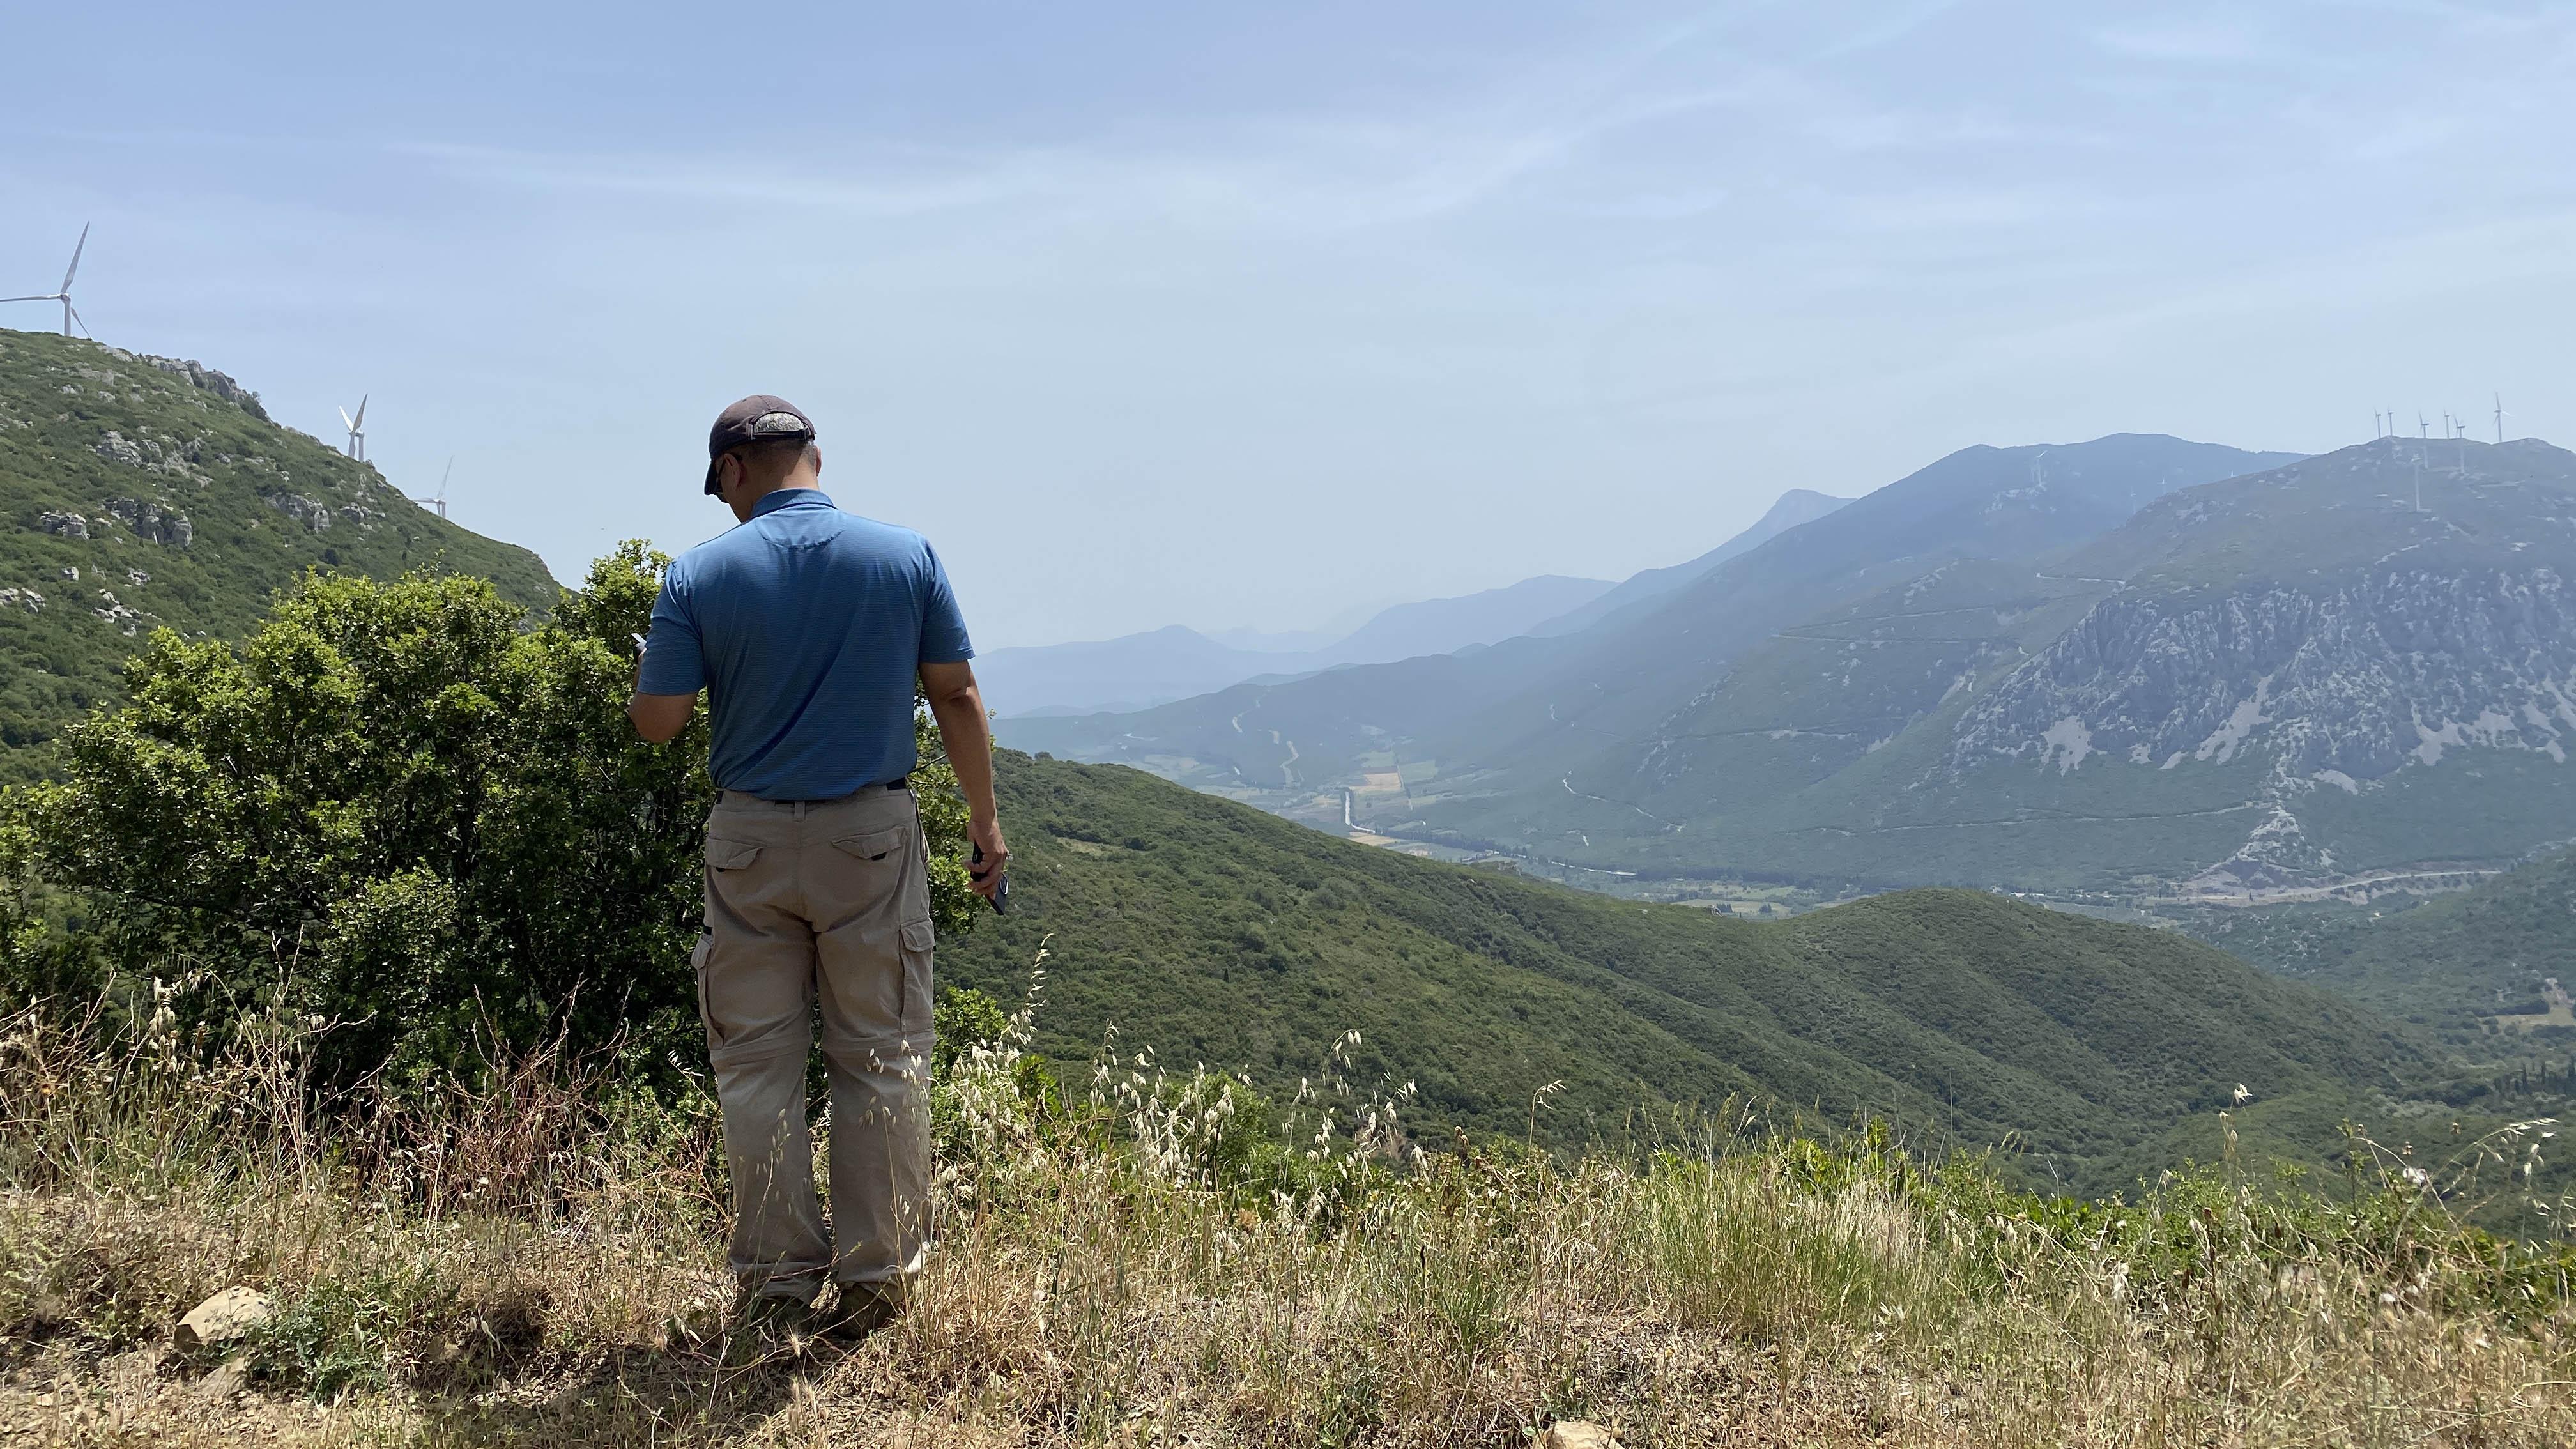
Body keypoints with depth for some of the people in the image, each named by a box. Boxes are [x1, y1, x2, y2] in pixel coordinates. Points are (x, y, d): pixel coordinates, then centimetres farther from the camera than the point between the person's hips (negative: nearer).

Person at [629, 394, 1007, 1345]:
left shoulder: (701, 574, -5)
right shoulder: (907, 556, -2)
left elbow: (656, 722, -4)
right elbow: (957, 698, 0)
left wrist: (657, 660, 17)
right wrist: (985, 819, 9)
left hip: (750, 841, 0)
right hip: (874, 836, 0)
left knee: (757, 1065, 11)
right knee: (882, 1061, 9)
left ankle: (779, 1285, 16)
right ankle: (876, 1278, 14)